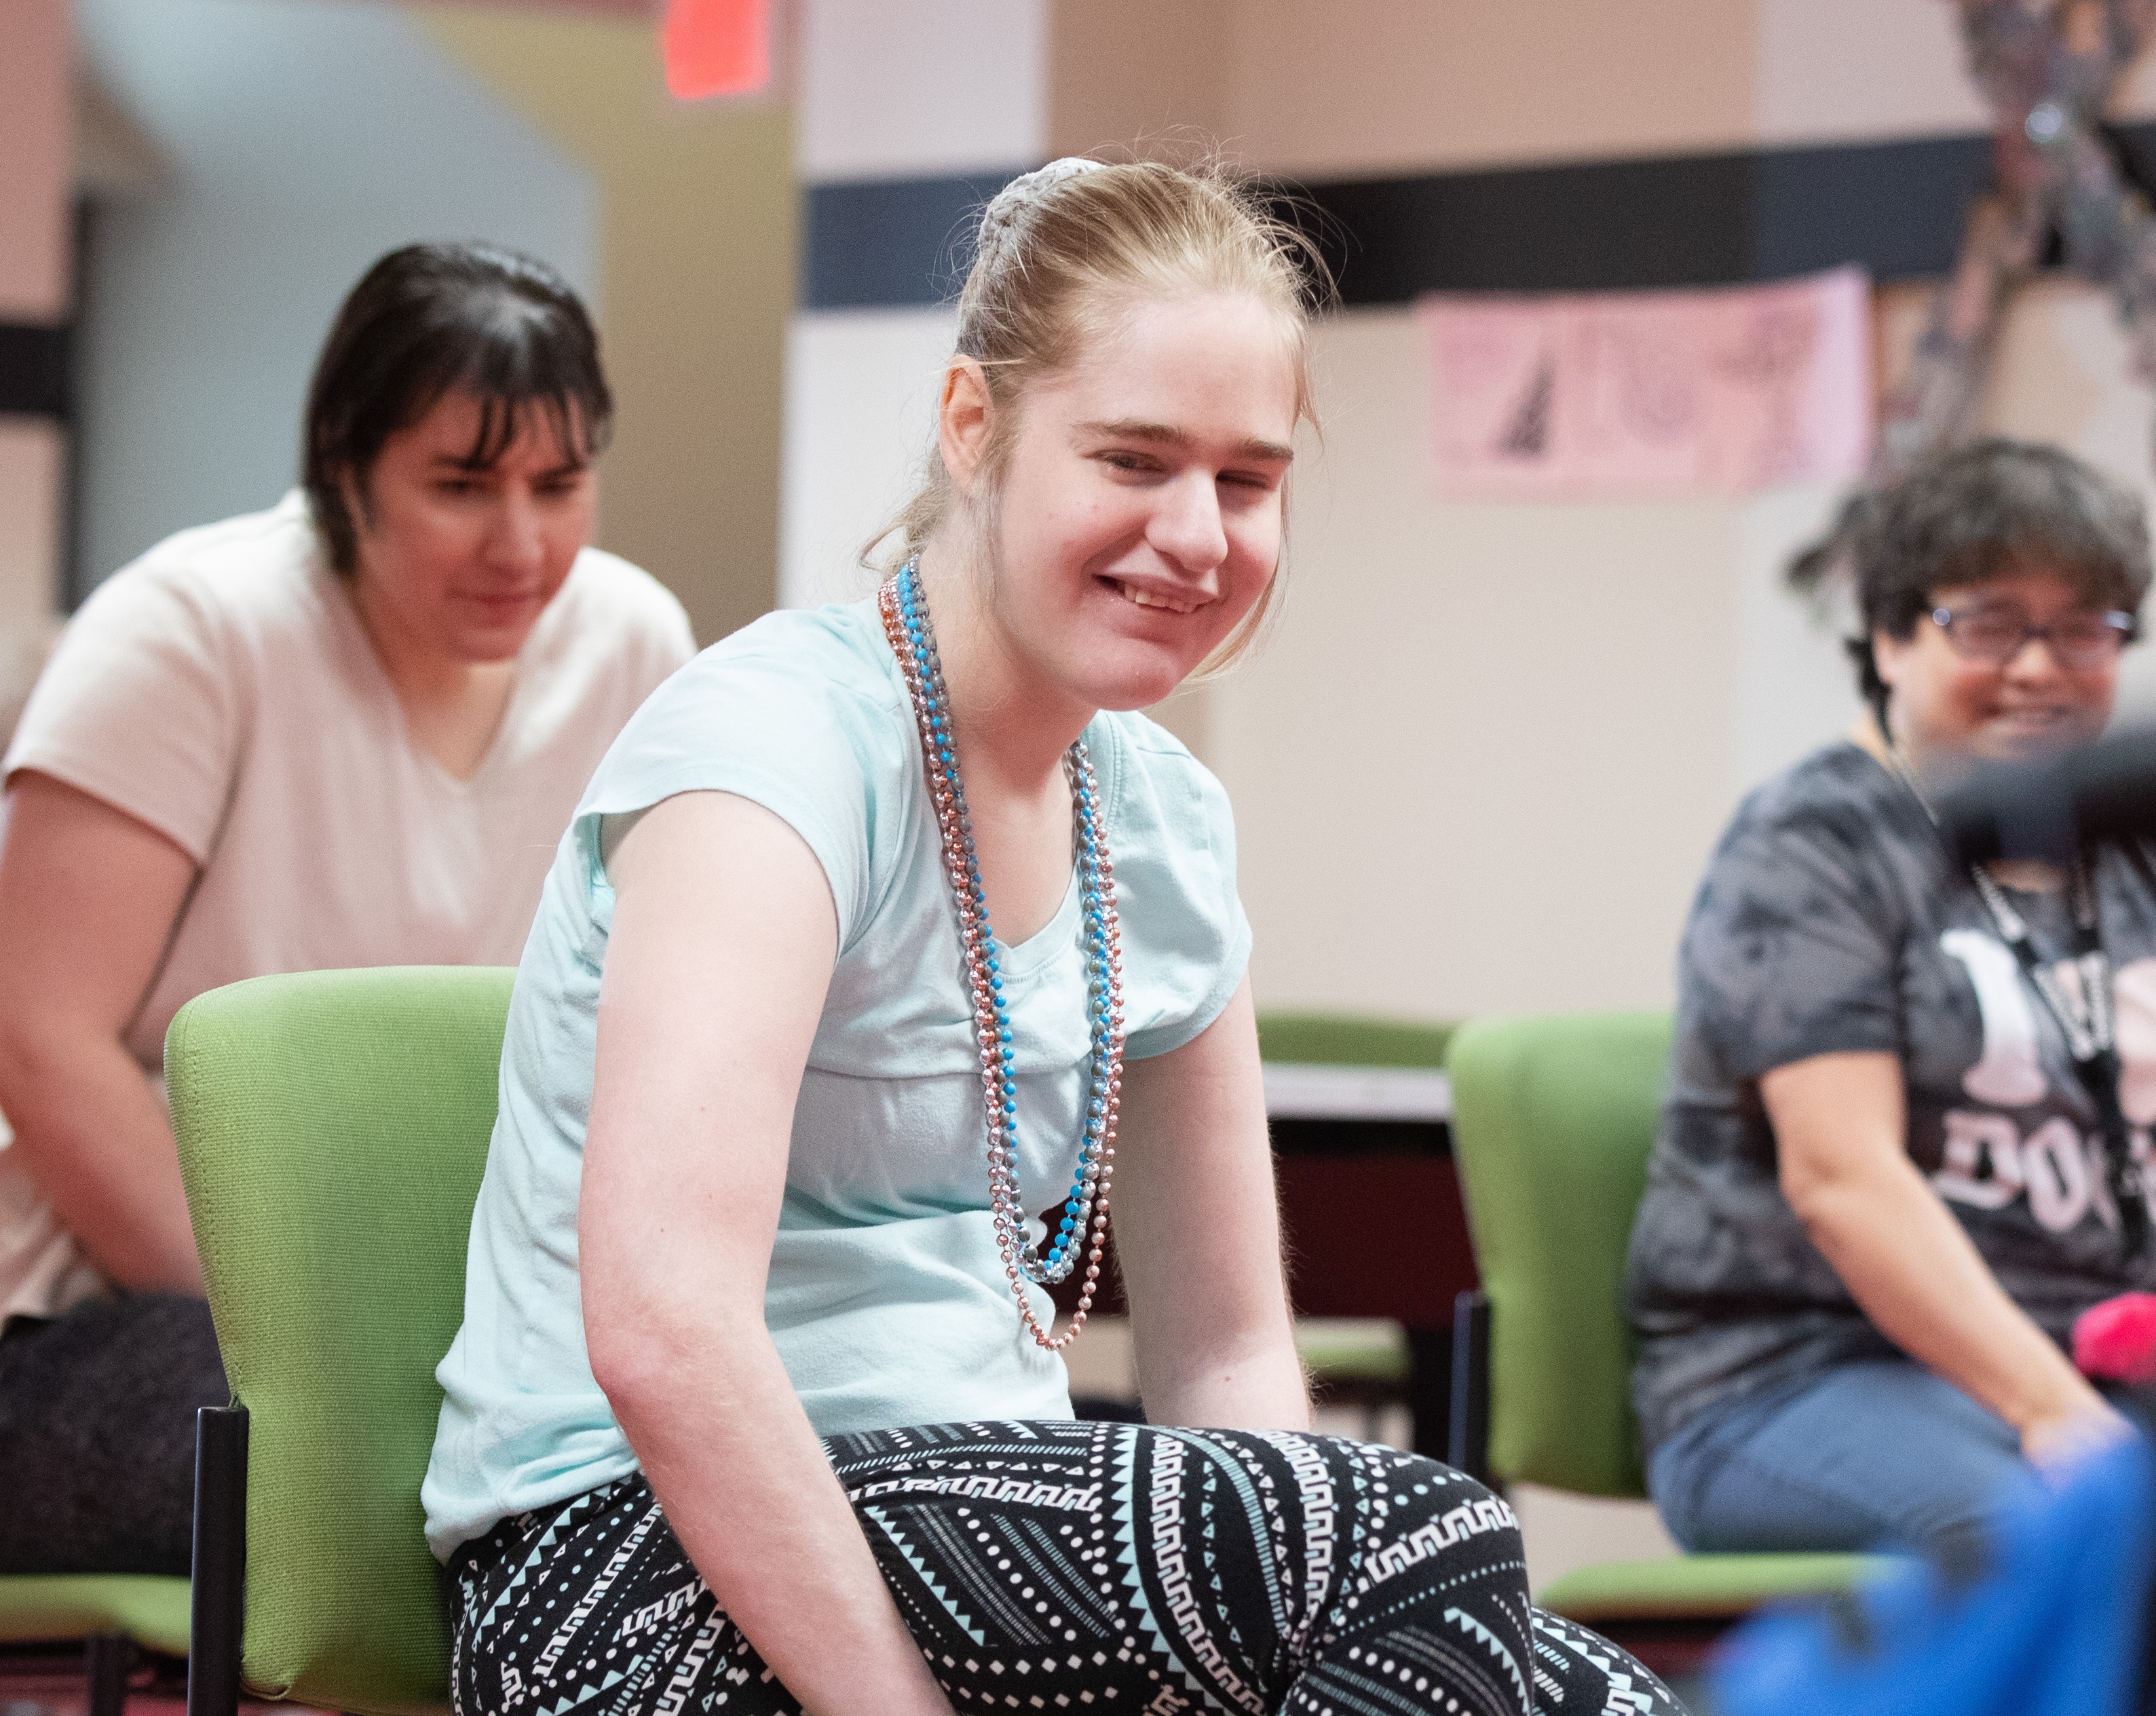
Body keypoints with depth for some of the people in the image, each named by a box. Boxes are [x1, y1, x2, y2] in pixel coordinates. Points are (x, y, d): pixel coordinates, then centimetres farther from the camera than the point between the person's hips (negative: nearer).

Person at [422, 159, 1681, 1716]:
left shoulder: (1163, 824, 10)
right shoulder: (778, 742, -14)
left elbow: (1225, 1352, 15)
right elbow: (661, 1330, -27)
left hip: (973, 1495, 7)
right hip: (638, 1551, -7)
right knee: (1427, 1548, -28)